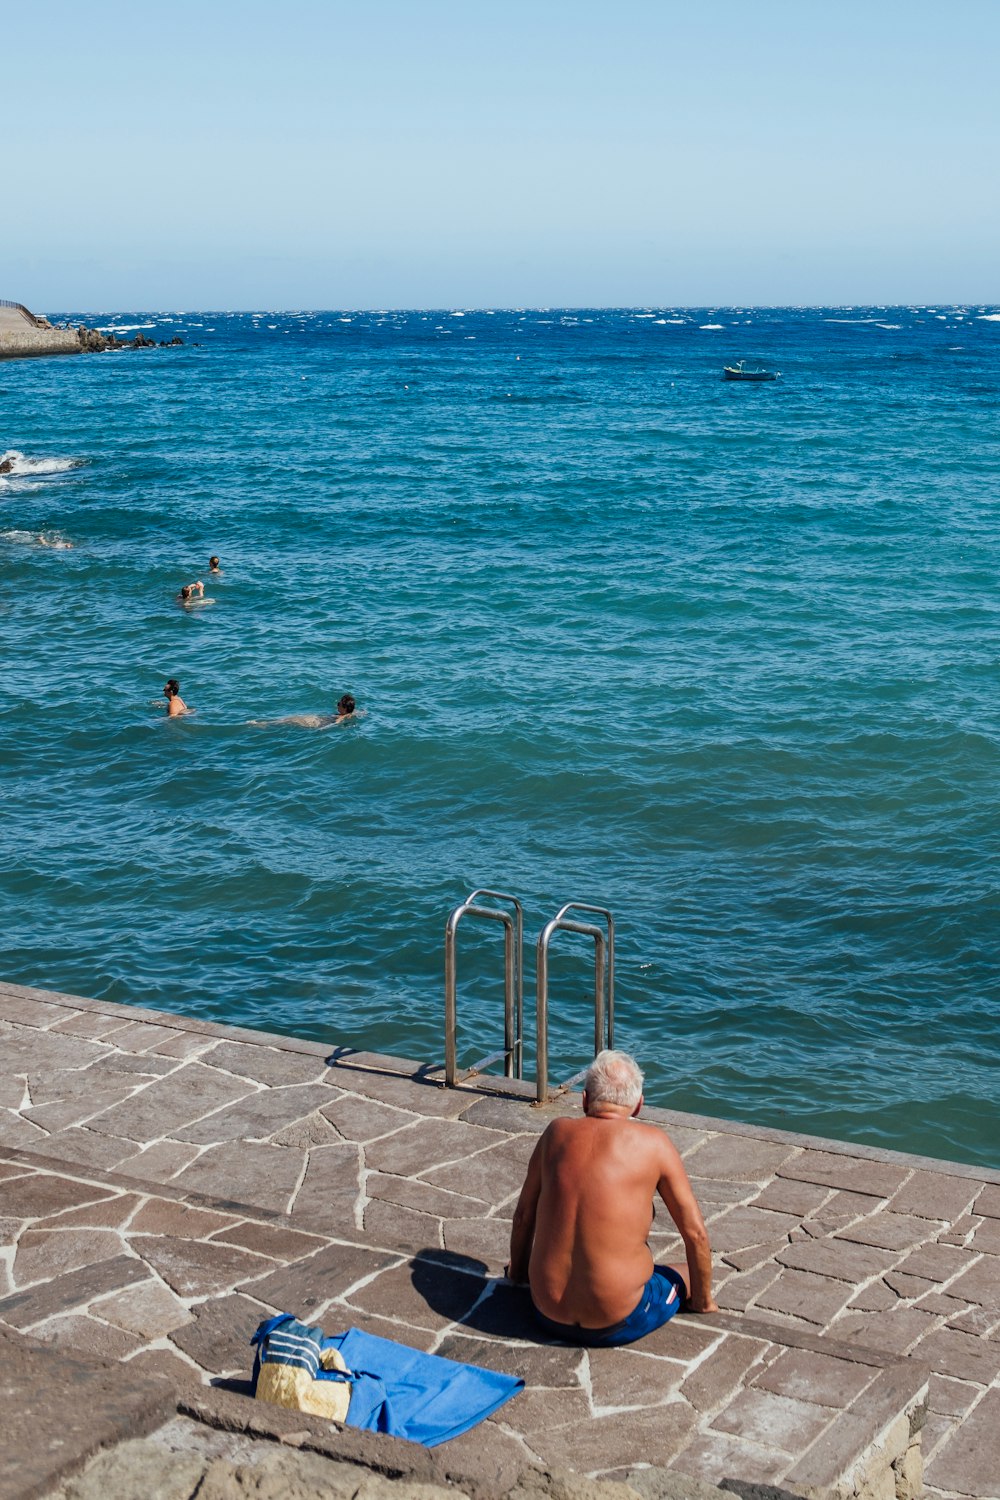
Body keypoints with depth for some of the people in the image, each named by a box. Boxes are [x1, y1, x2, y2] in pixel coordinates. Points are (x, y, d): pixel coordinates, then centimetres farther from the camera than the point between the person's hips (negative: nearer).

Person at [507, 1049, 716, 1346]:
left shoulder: (556, 1132, 1)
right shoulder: (653, 1143, -8)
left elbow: (523, 1215, 13)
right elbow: (695, 1234, -2)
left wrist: (517, 1272, 31)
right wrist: (703, 1302, 14)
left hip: (549, 1317, 4)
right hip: (618, 1325, -4)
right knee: (688, 1275, 24)